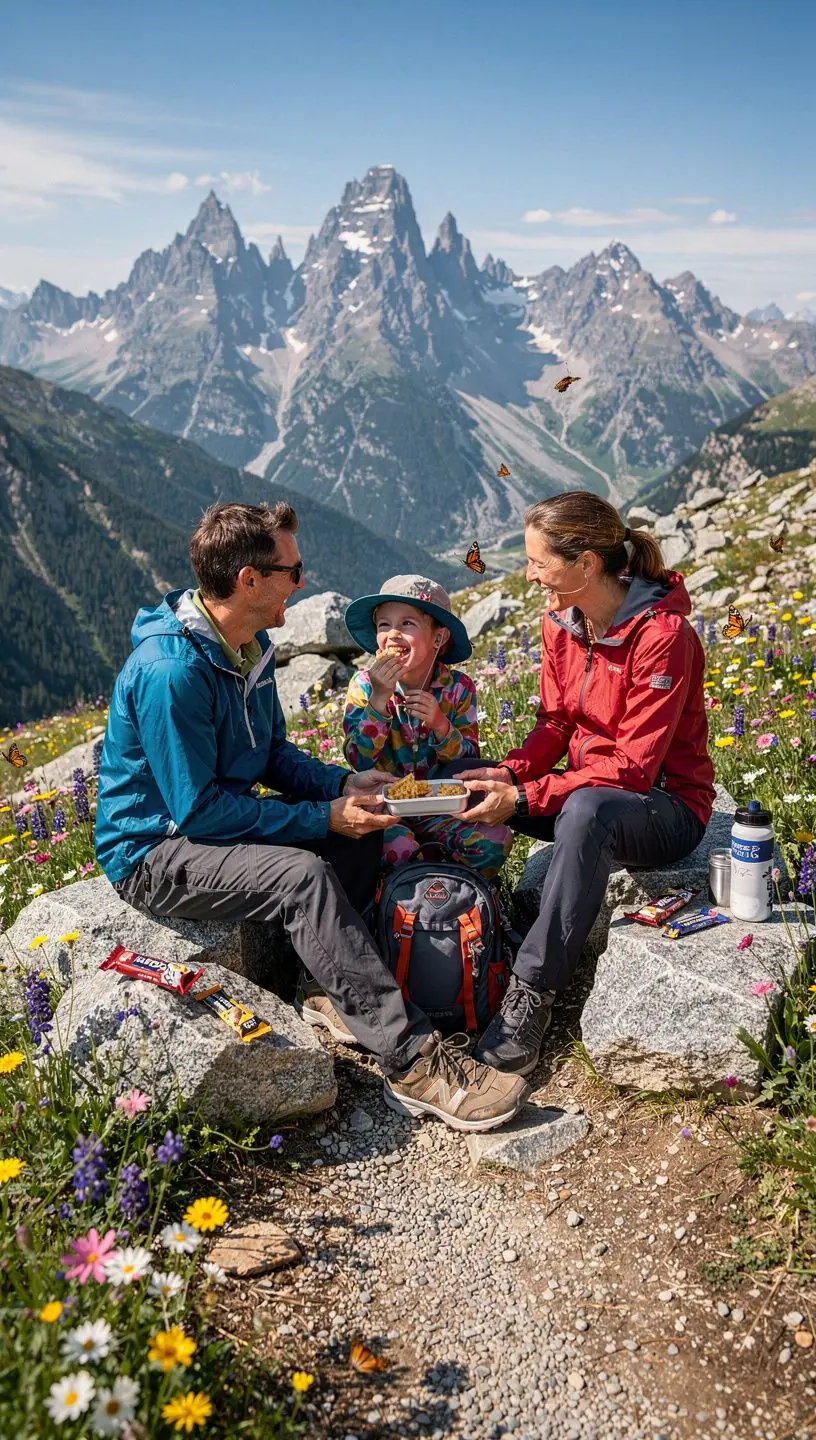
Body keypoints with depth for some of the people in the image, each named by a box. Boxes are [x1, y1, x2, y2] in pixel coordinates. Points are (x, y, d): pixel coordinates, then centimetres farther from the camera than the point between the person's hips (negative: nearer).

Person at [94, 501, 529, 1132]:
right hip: (154, 851, -9)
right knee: (303, 876, -32)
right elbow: (198, 809, -26)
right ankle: (413, 1062, -30)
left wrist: (343, 785, -7)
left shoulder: (252, 646, 3)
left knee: (363, 830, -2)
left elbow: (275, 755, 12)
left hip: (215, 816, 10)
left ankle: (339, 995, -4)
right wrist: (321, 819, -22)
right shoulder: (169, 671, -27)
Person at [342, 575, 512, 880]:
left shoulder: (457, 688, -4)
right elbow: (359, 762, -15)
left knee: (493, 841, -25)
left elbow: (470, 764, -4)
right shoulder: (364, 685, -6)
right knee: (398, 850, -35)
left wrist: (441, 726, -22)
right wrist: (380, 698, -25)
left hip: (440, 808, 2)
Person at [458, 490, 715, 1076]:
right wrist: (510, 772, -16)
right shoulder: (561, 621, 0)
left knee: (588, 808, -41)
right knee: (466, 788, -10)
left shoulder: (662, 633, -23)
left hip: (668, 808, -7)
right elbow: (555, 723, 5)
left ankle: (533, 990, -31)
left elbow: (633, 769, -25)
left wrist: (525, 798, -29)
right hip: (588, 786, 8)